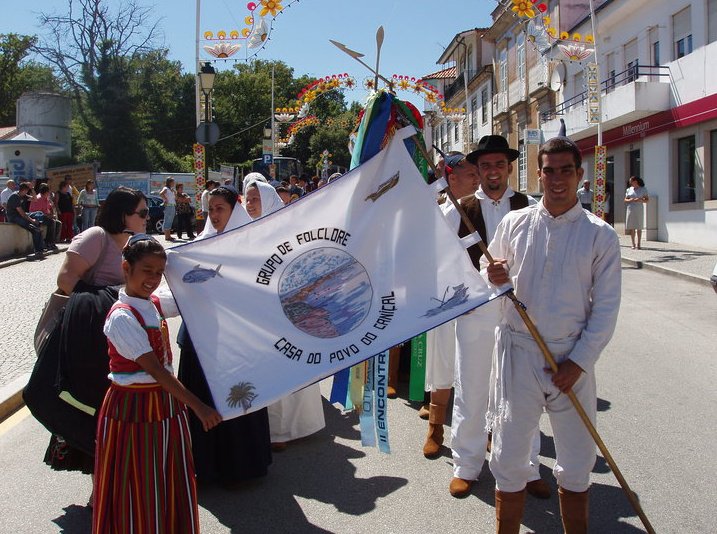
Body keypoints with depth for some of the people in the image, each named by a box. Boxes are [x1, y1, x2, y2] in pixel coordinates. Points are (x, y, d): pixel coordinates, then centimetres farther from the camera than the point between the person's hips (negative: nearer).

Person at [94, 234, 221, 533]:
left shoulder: (154, 304, 4)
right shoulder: (122, 317, -19)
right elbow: (155, 369, -23)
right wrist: (197, 406, -24)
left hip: (165, 402, 8)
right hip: (134, 408, -7)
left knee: (173, 488, 17)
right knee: (138, 493, 7)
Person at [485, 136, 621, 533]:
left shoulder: (600, 235, -2)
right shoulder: (514, 223, 3)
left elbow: (606, 307, -2)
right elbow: (490, 276, 12)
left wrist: (579, 362, -9)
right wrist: (493, 278, -12)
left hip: (572, 358, 0)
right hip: (518, 352, 1)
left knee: (576, 464, 13)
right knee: (509, 459, 8)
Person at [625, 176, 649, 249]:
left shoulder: (643, 189, 4)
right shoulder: (629, 189, 11)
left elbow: (647, 200, 4)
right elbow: (625, 200, 13)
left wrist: (641, 200, -17)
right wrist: (629, 200, -9)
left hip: (639, 210, -2)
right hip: (630, 210, 2)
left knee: (639, 227, 0)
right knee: (631, 227, -1)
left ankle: (639, 243, 8)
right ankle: (633, 244, 5)